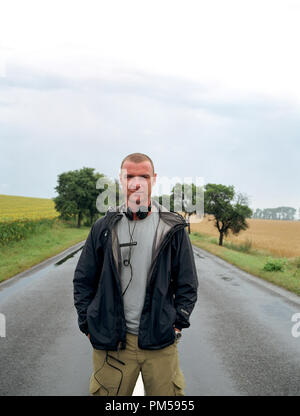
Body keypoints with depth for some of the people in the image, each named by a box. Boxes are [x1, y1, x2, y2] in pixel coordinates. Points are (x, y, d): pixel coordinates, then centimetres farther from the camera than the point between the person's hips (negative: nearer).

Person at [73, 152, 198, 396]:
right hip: (111, 341, 1)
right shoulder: (104, 228, 5)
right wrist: (89, 326, 3)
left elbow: (187, 282, 7)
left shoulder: (173, 229, 3)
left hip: (160, 341, 0)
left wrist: (178, 323, 0)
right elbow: (83, 281, 10)